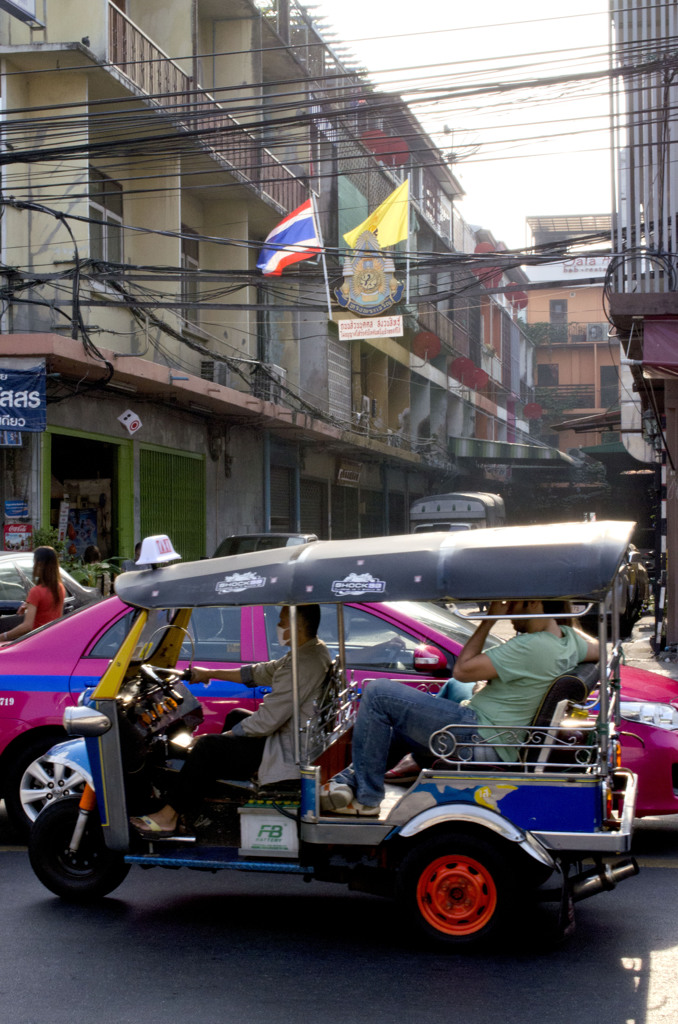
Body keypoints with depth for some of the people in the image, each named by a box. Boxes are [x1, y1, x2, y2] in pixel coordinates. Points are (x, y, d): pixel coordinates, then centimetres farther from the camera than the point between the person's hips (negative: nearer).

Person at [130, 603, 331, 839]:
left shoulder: (303, 665, -27)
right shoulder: (315, 650, 6)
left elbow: (267, 720, -25)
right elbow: (262, 673, 17)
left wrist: (225, 736, -12)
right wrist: (211, 674, 21)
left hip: (289, 751, -11)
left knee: (208, 747, -9)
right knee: (235, 716, 26)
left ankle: (168, 816, 2)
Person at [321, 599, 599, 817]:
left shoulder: (531, 647, -22)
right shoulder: (567, 637, 5)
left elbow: (462, 671, -18)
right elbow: (597, 649, 28)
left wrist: (489, 620, -10)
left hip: (476, 738, -11)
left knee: (378, 693, -12)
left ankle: (365, 797, -5)